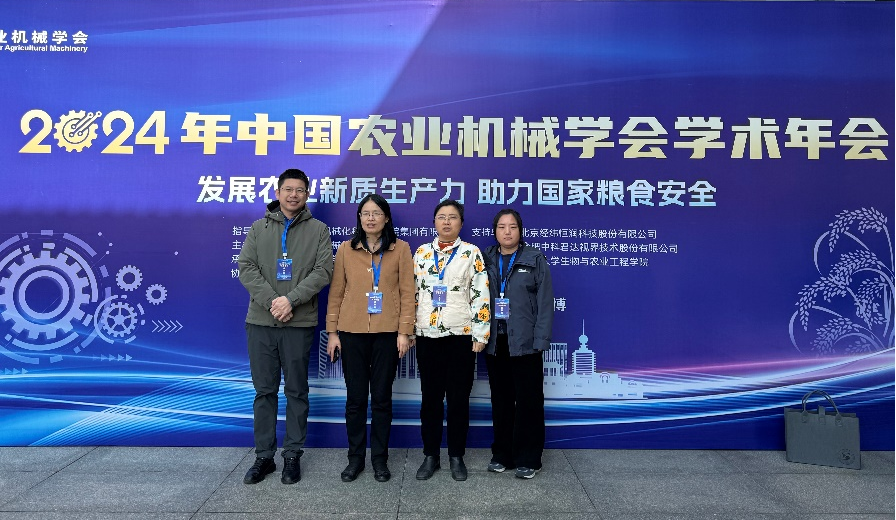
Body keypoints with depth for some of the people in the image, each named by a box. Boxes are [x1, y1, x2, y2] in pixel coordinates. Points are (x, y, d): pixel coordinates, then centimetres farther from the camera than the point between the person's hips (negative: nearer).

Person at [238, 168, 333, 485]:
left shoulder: (318, 230, 5)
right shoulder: (259, 228, 10)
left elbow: (323, 270, -6)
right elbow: (246, 268, 1)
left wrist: (291, 300, -17)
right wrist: (271, 300, -14)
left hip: (299, 324, -2)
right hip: (260, 322, 2)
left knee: (297, 391, 7)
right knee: (264, 391, 9)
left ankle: (292, 456, 19)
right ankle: (264, 456, 21)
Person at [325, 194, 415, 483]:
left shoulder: (401, 249, 2)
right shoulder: (346, 249, 5)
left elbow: (407, 292, -1)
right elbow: (336, 292, 6)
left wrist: (404, 331, -6)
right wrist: (332, 332, 2)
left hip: (387, 333, -1)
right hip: (351, 332, 1)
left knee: (382, 398, 8)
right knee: (355, 398, 8)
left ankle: (380, 458, 22)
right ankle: (356, 457, 23)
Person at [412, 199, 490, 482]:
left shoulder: (471, 253, 1)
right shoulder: (421, 252, 9)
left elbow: (481, 295, -2)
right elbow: (412, 293, 11)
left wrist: (480, 334, -7)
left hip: (461, 335, -2)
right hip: (427, 335, 2)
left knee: (458, 398, 5)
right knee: (430, 398, 8)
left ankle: (456, 456, 19)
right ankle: (430, 455, 21)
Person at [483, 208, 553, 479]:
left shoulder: (535, 260, 0)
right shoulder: (486, 260, 8)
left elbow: (545, 302, -4)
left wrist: (540, 341, -11)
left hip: (524, 342, -3)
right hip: (494, 341, 3)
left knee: (529, 400, 2)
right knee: (500, 400, 12)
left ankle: (528, 459, 15)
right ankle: (502, 454, 24)